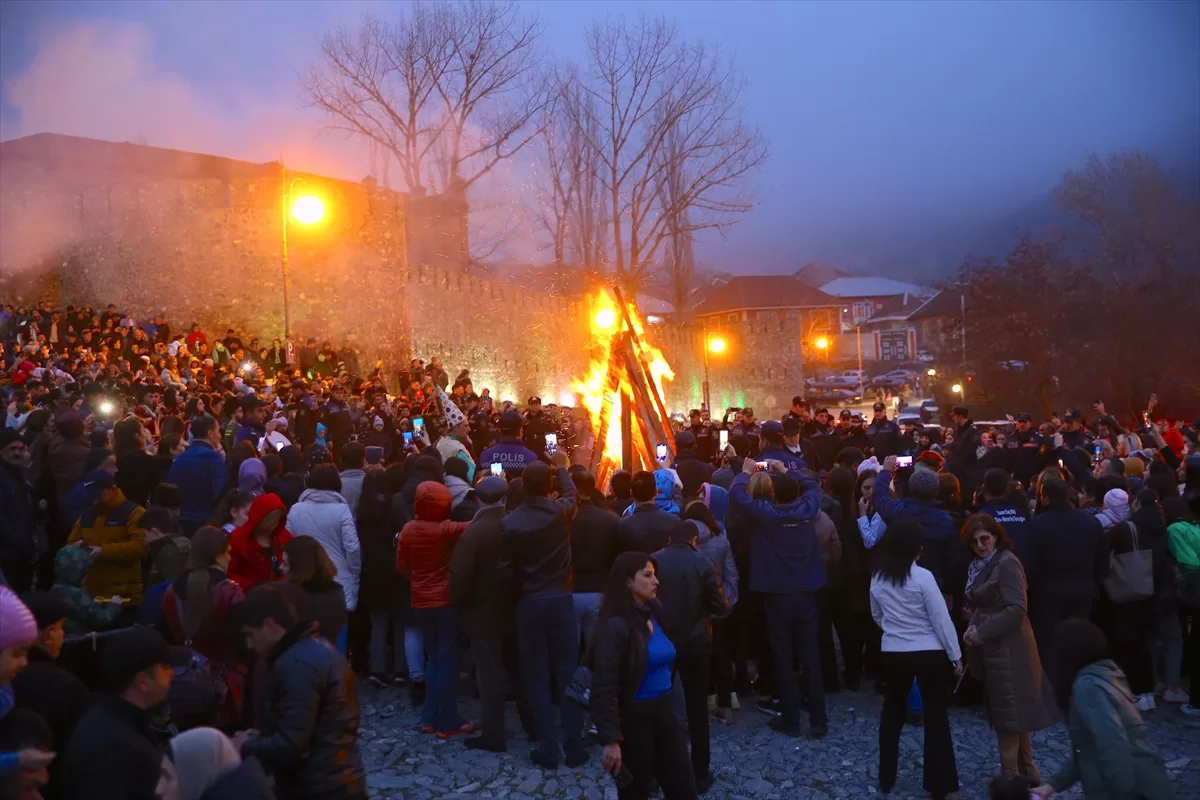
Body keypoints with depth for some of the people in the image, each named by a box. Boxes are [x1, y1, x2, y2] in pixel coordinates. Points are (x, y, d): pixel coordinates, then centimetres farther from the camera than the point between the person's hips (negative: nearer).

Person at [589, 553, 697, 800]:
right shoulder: (617, 626, -18)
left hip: (664, 712, 7)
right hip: (634, 719, -7)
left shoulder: (654, 614, 4)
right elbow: (604, 687, -22)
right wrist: (610, 738, -26)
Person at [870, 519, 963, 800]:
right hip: (930, 654, -4)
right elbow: (941, 620, -14)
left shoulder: (877, 578, -1)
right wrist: (956, 656, -5)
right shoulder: (922, 577, -17)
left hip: (892, 653, 4)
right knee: (936, 717, 8)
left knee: (892, 713, 19)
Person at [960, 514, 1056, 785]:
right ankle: (1026, 773, 26)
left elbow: (1017, 608, -23)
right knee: (1007, 712, 16)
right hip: (993, 647, 9)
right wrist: (973, 617, 0)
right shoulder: (980, 565, 11)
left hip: (1007, 648, -9)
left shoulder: (1006, 563, -15)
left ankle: (1012, 777, 8)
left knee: (1009, 713, -1)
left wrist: (982, 631, -20)